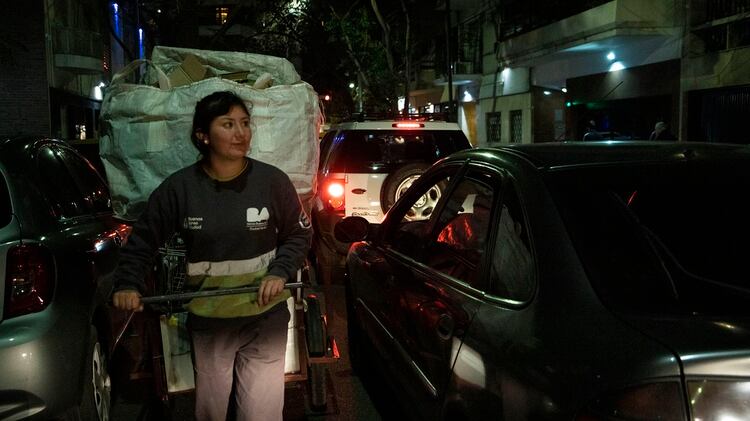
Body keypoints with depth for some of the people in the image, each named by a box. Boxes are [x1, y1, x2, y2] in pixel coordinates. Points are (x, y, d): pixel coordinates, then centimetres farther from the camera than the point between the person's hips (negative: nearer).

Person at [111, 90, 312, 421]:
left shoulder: (272, 180, -10)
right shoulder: (179, 187, -8)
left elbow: (299, 234, 1)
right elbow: (142, 240, 2)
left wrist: (280, 272, -13)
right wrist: (128, 284, -10)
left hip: (266, 317, -1)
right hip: (208, 321, 1)